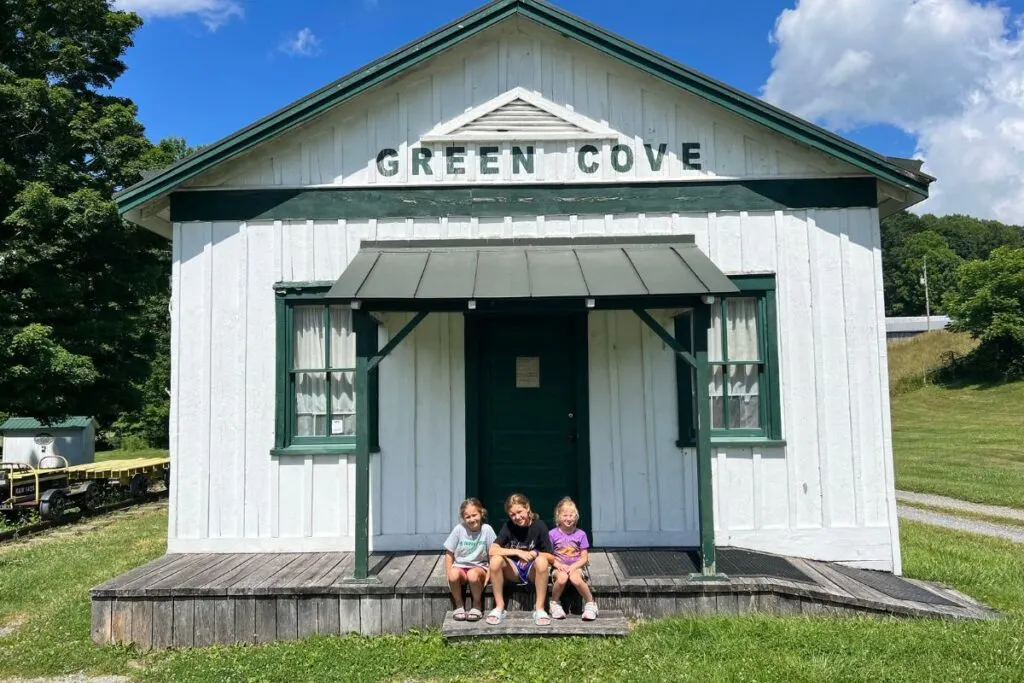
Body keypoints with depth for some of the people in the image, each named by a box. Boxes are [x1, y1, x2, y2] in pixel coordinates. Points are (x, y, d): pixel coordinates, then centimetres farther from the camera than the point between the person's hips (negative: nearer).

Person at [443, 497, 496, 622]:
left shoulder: (486, 529, -9)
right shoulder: (459, 529, -6)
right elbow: (449, 554, -1)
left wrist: (488, 574, -13)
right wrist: (449, 575, -11)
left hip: (479, 567, -1)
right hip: (460, 567, 1)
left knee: (473, 575, -36)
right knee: (454, 574, -34)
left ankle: (477, 605, -6)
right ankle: (459, 605, -5)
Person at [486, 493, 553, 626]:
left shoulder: (539, 526, -10)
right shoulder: (509, 526, -6)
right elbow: (493, 550, -19)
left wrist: (535, 553, -27)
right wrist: (518, 552, -28)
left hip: (533, 571, -1)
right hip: (514, 571, 1)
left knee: (541, 561, -35)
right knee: (495, 560, -29)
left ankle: (539, 608, -22)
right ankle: (499, 607, -15)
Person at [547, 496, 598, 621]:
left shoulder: (580, 534, 1)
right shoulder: (553, 534, -1)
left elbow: (584, 558, 1)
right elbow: (549, 556, 1)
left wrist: (572, 567, -15)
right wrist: (559, 565, -16)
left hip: (576, 567, 0)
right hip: (559, 567, 0)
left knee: (575, 578, -36)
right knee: (562, 578, -35)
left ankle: (590, 604, -14)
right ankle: (555, 603, -7)